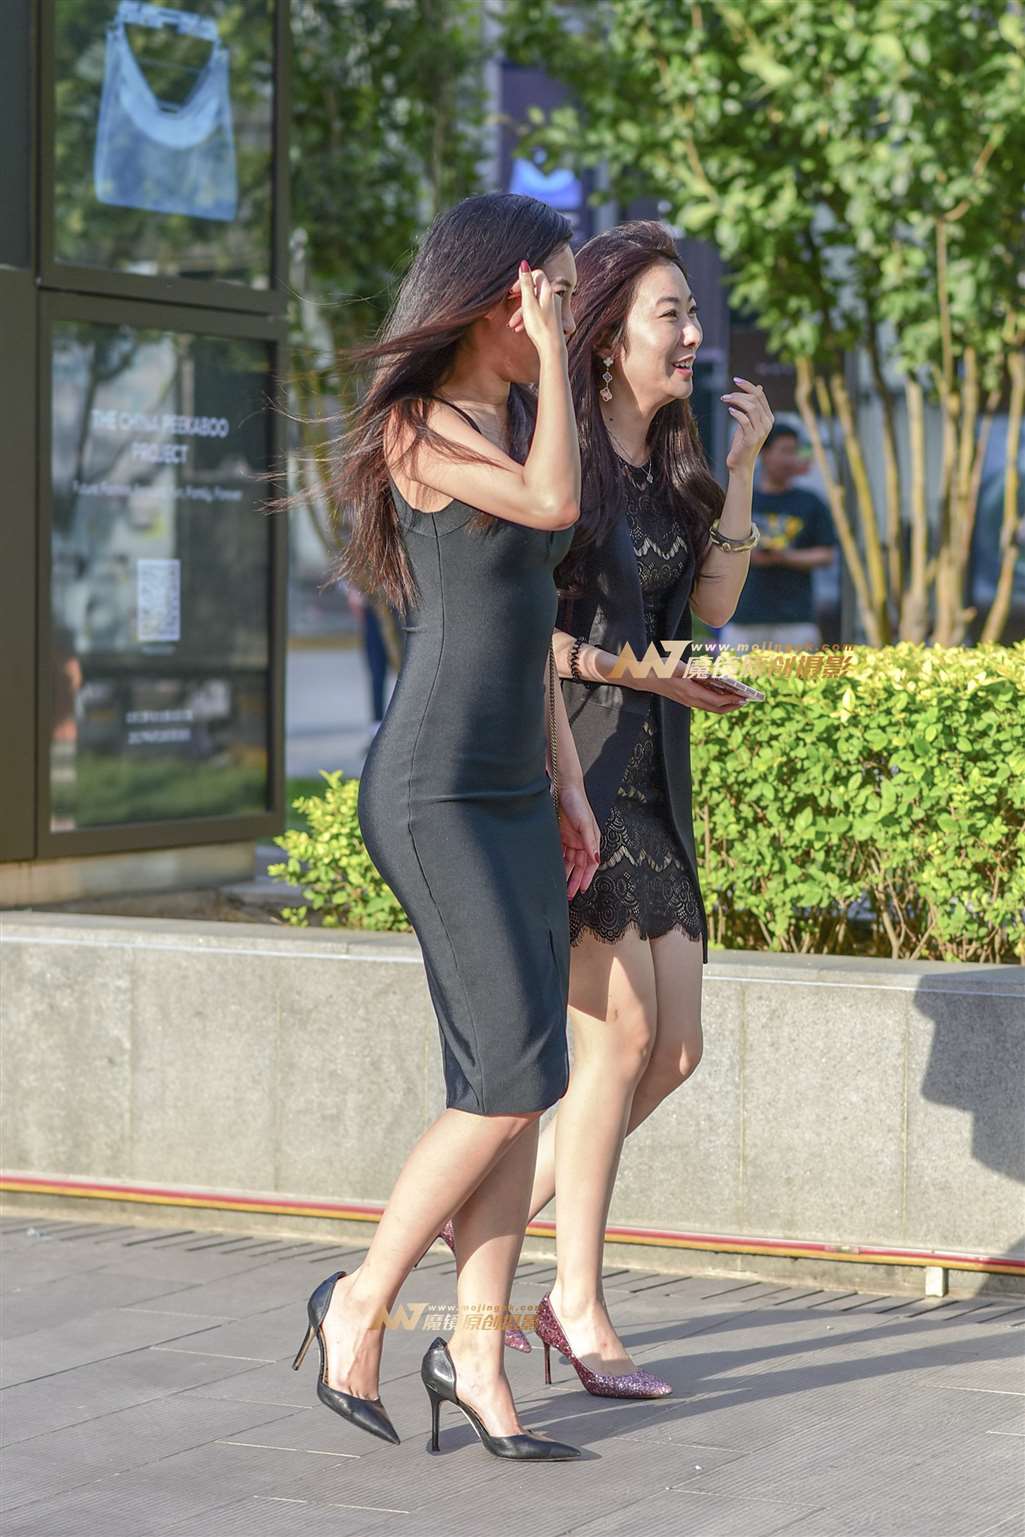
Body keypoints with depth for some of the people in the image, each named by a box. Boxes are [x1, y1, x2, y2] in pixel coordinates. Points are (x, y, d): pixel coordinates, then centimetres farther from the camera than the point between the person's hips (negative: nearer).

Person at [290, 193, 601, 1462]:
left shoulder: (510, 418, 16)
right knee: (515, 1081, -11)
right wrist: (551, 349, -16)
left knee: (515, 1087, 4)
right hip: (434, 797, -8)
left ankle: (476, 1354, 10)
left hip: (510, 797, 9)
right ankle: (361, 1301, 5)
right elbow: (554, 505, -28)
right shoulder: (417, 429, -10)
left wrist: (569, 786, 19)